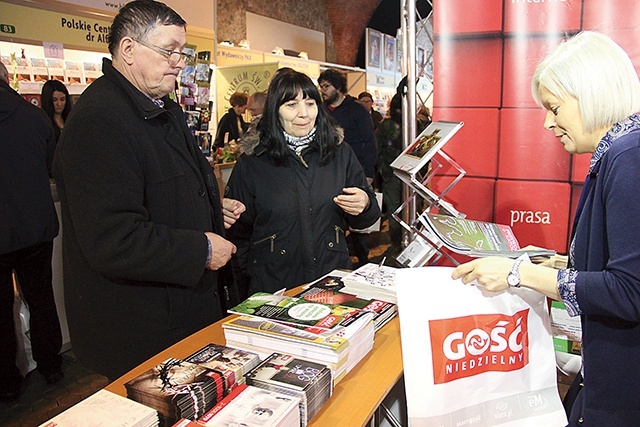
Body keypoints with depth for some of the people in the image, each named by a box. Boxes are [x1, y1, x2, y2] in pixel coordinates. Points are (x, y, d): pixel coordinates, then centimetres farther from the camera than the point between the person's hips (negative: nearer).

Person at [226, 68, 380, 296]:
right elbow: (237, 230, 2)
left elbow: (362, 220, 8)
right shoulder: (251, 162, -4)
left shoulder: (341, 153, 1)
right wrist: (254, 269, -8)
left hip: (334, 278, 2)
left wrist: (364, 205, -12)